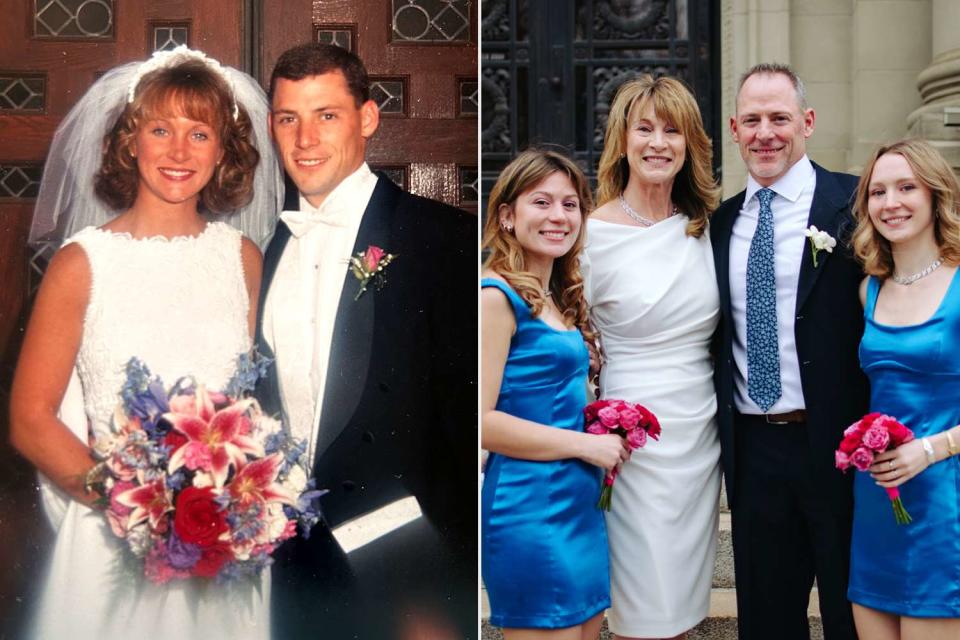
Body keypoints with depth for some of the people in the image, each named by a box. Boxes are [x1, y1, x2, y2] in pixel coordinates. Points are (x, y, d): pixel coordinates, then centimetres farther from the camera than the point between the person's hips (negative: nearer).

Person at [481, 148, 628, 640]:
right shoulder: (497, 297, -12)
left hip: (581, 506, 8)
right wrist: (586, 444, -13)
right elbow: (483, 421, -18)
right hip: (531, 512, -8)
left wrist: (607, 434, 4)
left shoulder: (560, 300, 12)